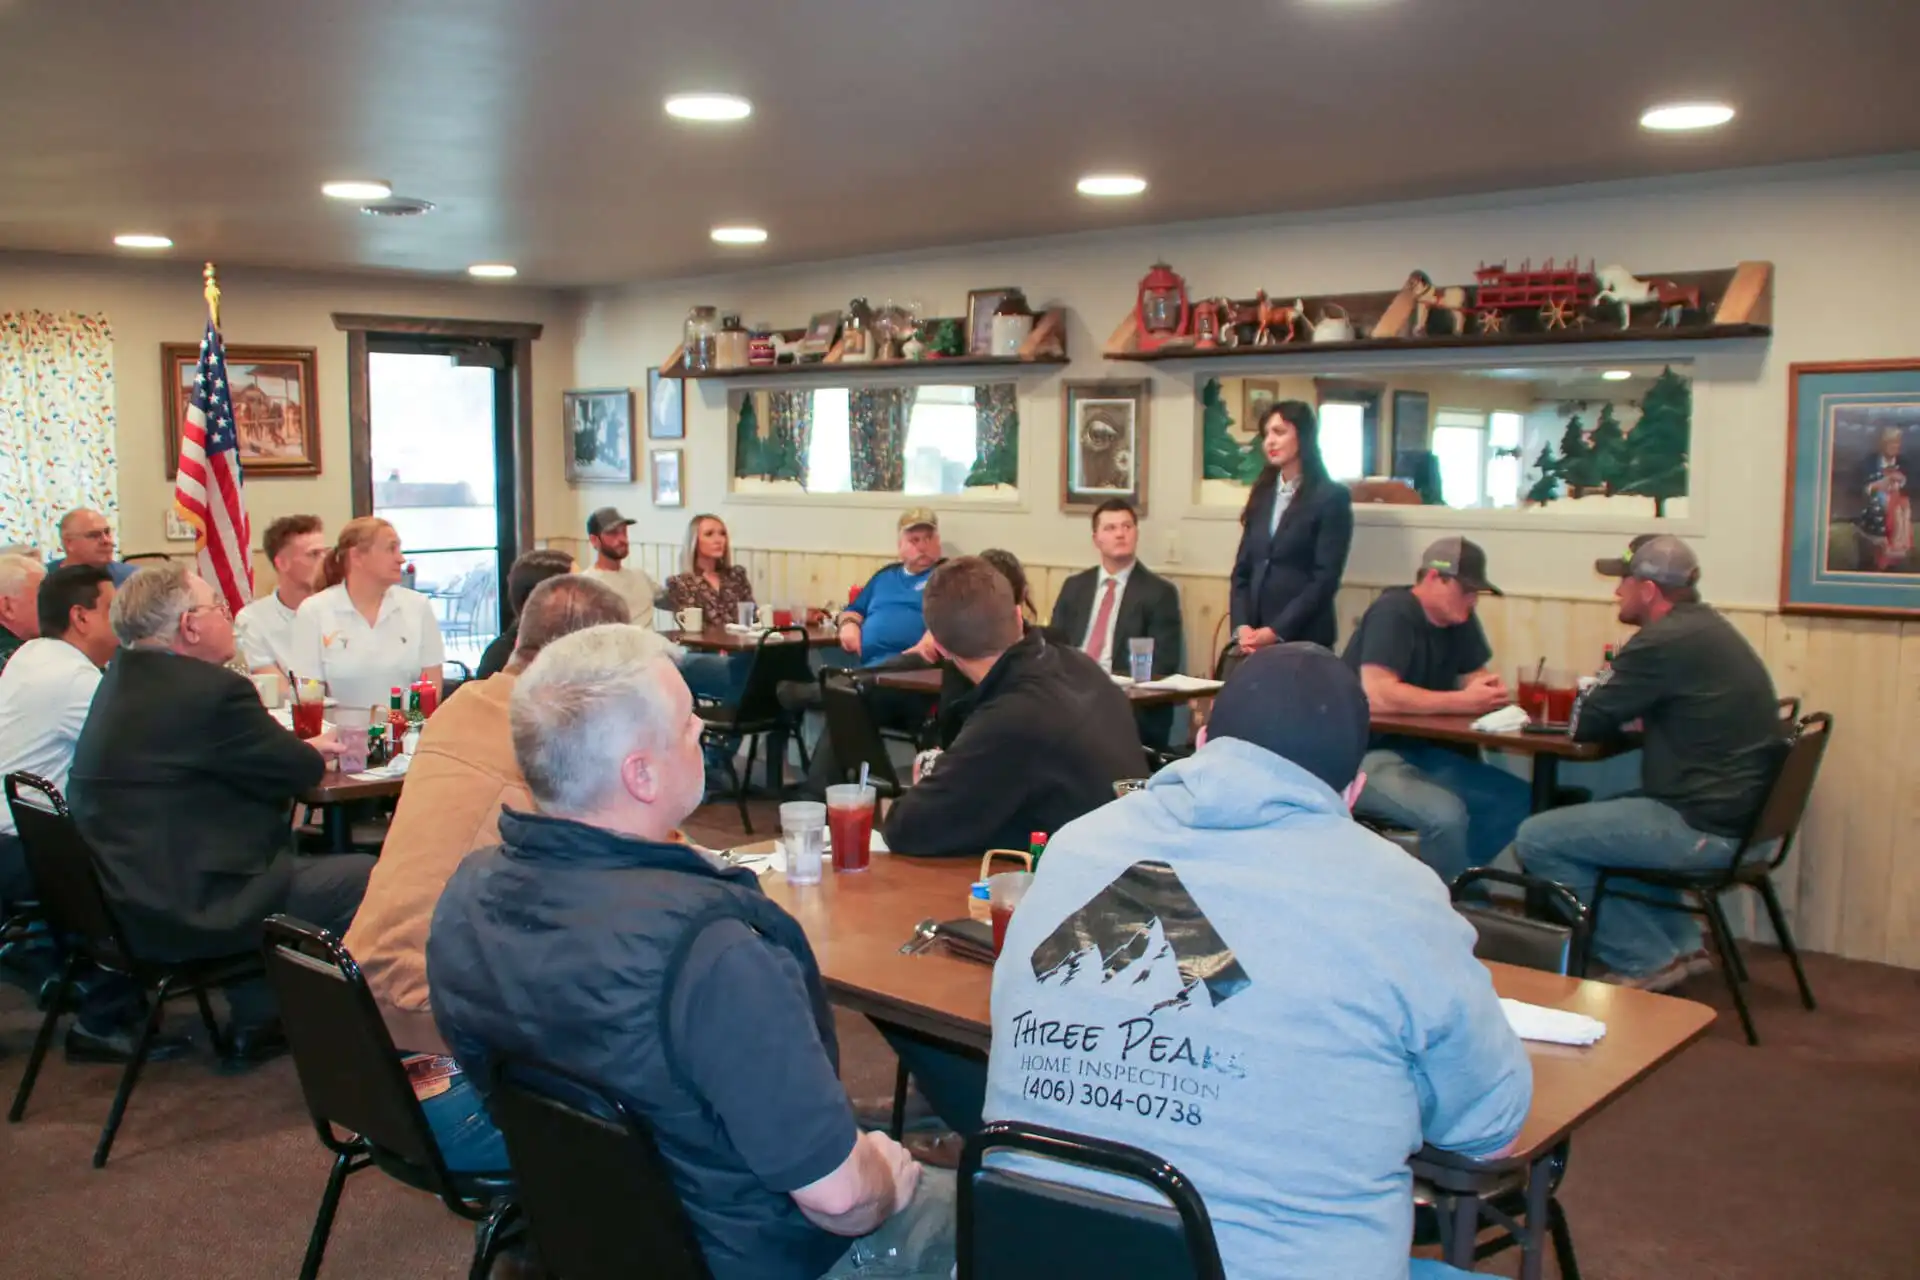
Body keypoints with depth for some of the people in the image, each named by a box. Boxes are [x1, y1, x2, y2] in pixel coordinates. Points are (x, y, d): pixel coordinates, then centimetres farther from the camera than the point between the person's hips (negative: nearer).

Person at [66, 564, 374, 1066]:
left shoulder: (121, 680, 11)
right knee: (364, 877, -3)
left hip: (124, 898, 10)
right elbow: (295, 772, -8)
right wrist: (316, 751, 13)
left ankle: (256, 1023, 27)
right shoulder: (212, 691, -20)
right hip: (191, 908, -10)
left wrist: (303, 748, 15)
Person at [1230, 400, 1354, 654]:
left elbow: (1326, 578, -10)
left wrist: (1276, 631, -16)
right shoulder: (1262, 495, 12)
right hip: (1254, 636, 5)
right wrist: (1241, 626, -6)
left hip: (1304, 638, -4)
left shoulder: (1332, 497, -4)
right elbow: (1242, 568, 9)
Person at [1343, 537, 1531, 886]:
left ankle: (1447, 884, -1)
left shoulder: (1460, 620, 8)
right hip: (1367, 753, -9)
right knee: (1446, 814, -32)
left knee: (1516, 798, -7)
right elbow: (1377, 694, -27)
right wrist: (1462, 702, -24)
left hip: (1419, 750, 9)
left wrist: (1490, 689, -12)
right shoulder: (1393, 613, -16)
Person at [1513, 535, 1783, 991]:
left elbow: (1584, 724, -12)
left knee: (1535, 840, -7)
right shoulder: (1707, 629, 12)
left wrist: (1592, 693, 9)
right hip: (1739, 812, 10)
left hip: (1704, 827, -10)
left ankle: (1647, 962, 4)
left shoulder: (1665, 643, -19)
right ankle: (1681, 944, 26)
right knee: (1600, 816, 31)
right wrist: (1612, 700, 4)